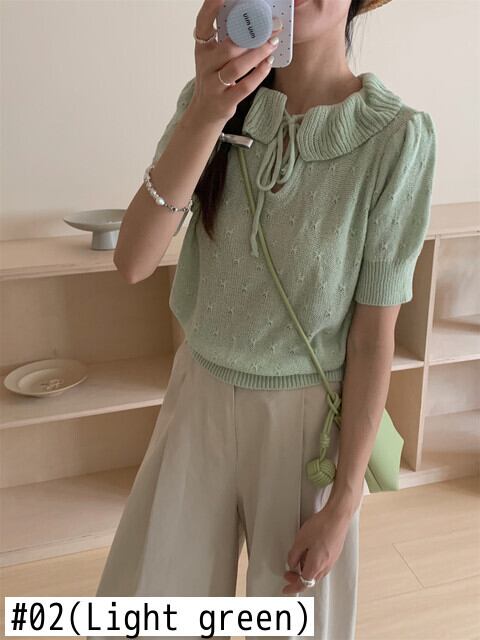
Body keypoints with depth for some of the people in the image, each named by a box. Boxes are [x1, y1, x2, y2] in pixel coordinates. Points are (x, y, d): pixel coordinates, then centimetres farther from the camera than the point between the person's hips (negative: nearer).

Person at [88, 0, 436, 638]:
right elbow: (133, 261, -19)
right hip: (199, 395, 3)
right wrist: (205, 114, -33)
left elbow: (374, 337, -13)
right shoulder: (211, 97, -7)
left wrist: (343, 506, -8)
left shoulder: (397, 136, -17)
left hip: (306, 415, -2)